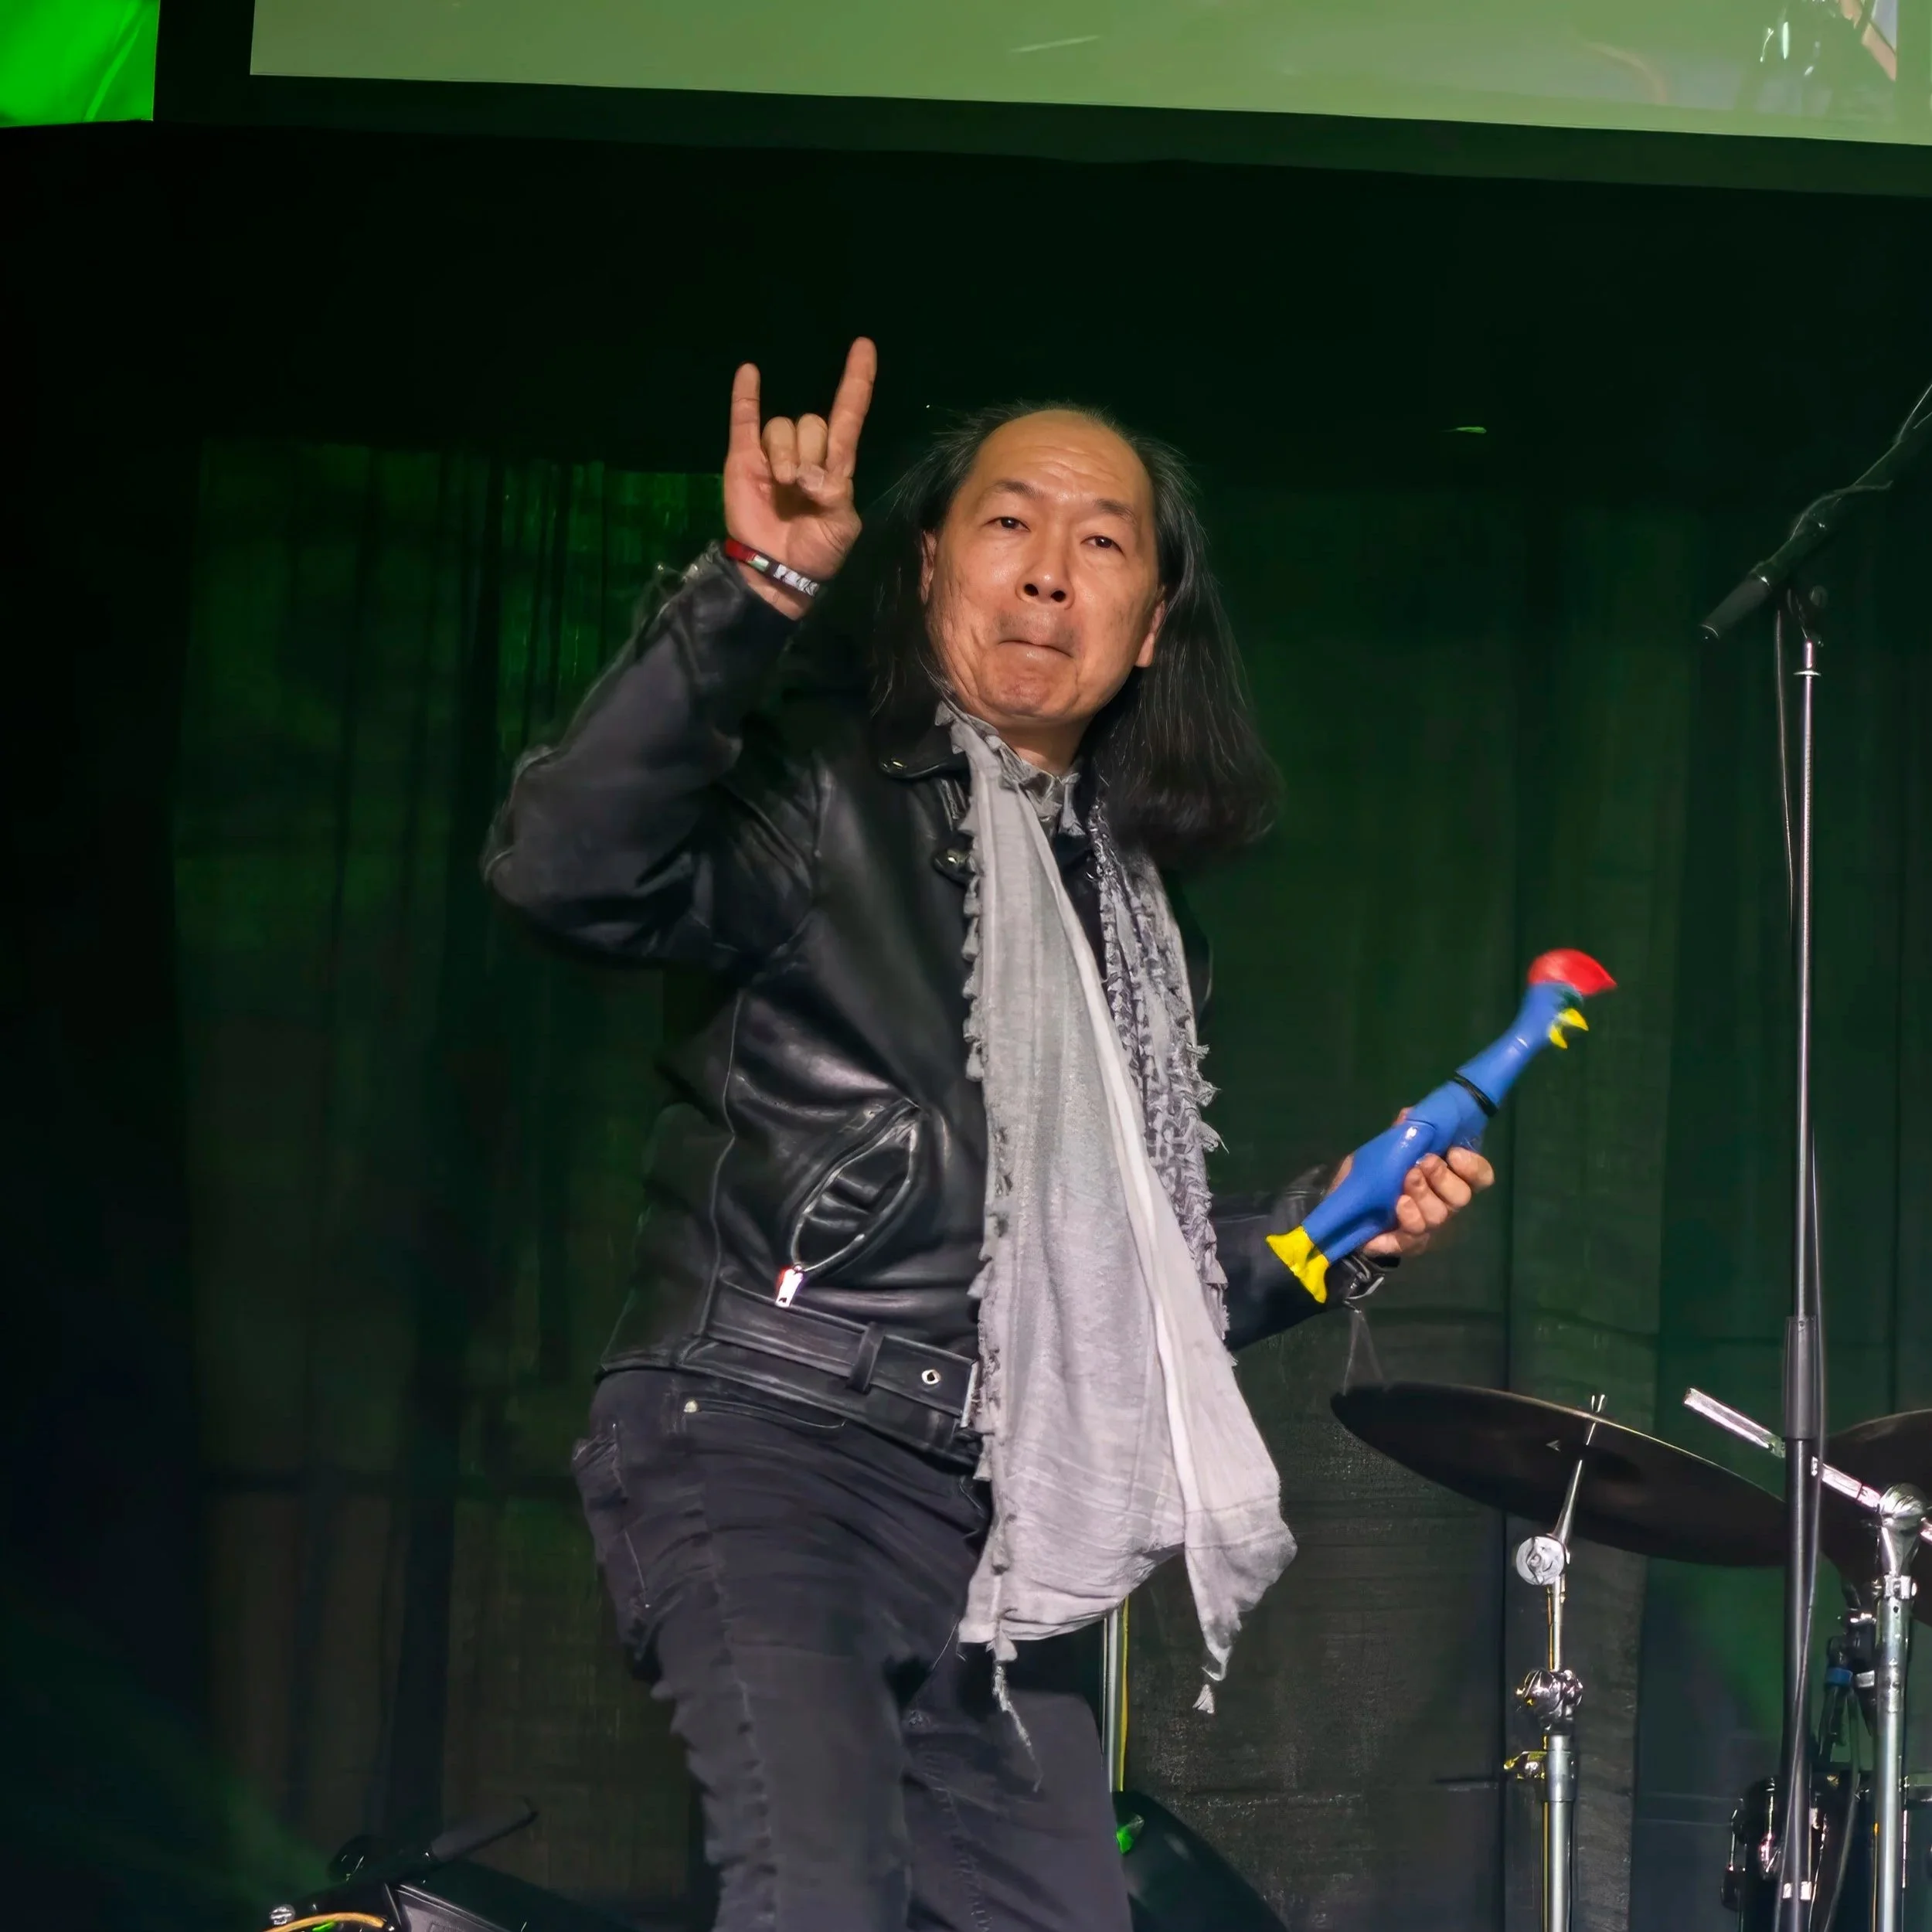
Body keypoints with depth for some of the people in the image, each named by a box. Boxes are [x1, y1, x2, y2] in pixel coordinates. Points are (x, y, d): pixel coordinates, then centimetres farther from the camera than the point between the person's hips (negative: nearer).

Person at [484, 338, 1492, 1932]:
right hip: (768, 1436, -7)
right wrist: (754, 593, -30)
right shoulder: (828, 798, 0)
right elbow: (570, 869, -23)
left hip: (996, 1510, 7)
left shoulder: (1126, 912, 22)